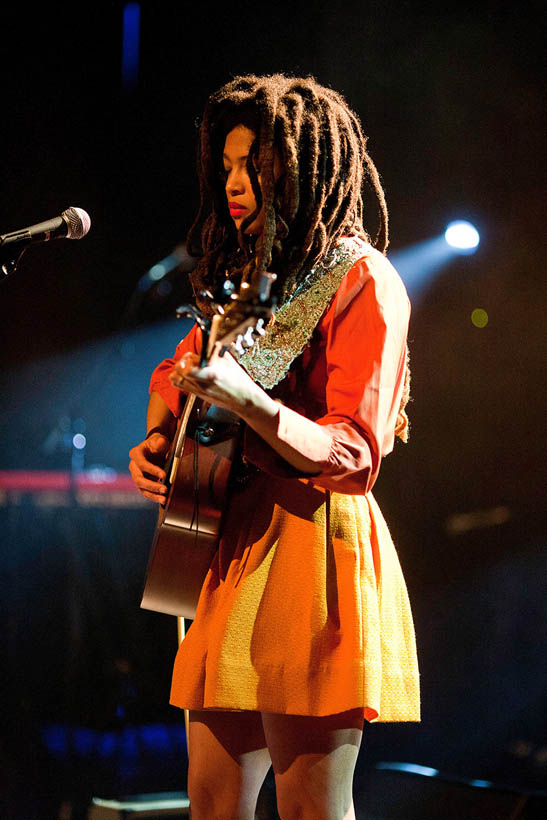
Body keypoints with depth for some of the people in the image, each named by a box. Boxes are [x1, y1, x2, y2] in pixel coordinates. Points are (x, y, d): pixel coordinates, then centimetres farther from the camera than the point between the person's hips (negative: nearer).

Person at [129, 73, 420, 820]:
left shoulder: (362, 280, -8)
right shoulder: (249, 273, 16)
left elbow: (356, 457, -15)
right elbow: (178, 369, 33)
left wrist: (245, 400, -29)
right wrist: (158, 436, 11)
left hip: (311, 543, -8)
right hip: (232, 540, 8)